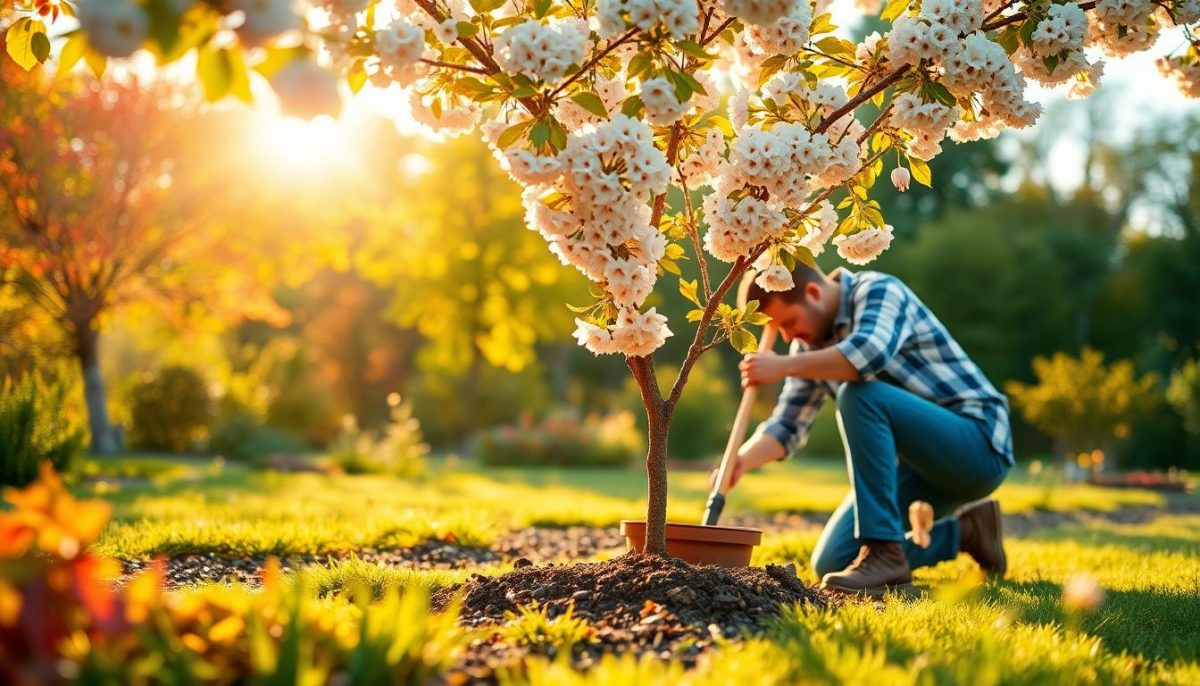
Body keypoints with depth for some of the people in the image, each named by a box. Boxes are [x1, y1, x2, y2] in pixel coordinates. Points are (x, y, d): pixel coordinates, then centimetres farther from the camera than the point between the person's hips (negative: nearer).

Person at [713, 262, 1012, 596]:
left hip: (979, 445, -8)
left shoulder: (878, 290, -14)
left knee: (859, 395, -31)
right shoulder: (812, 344, 8)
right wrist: (742, 459, -16)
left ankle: (886, 556, -26)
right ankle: (963, 531, 17)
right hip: (922, 466, 9)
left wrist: (783, 366, -31)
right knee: (831, 564, 1)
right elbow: (788, 423, 3)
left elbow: (871, 353, -36)